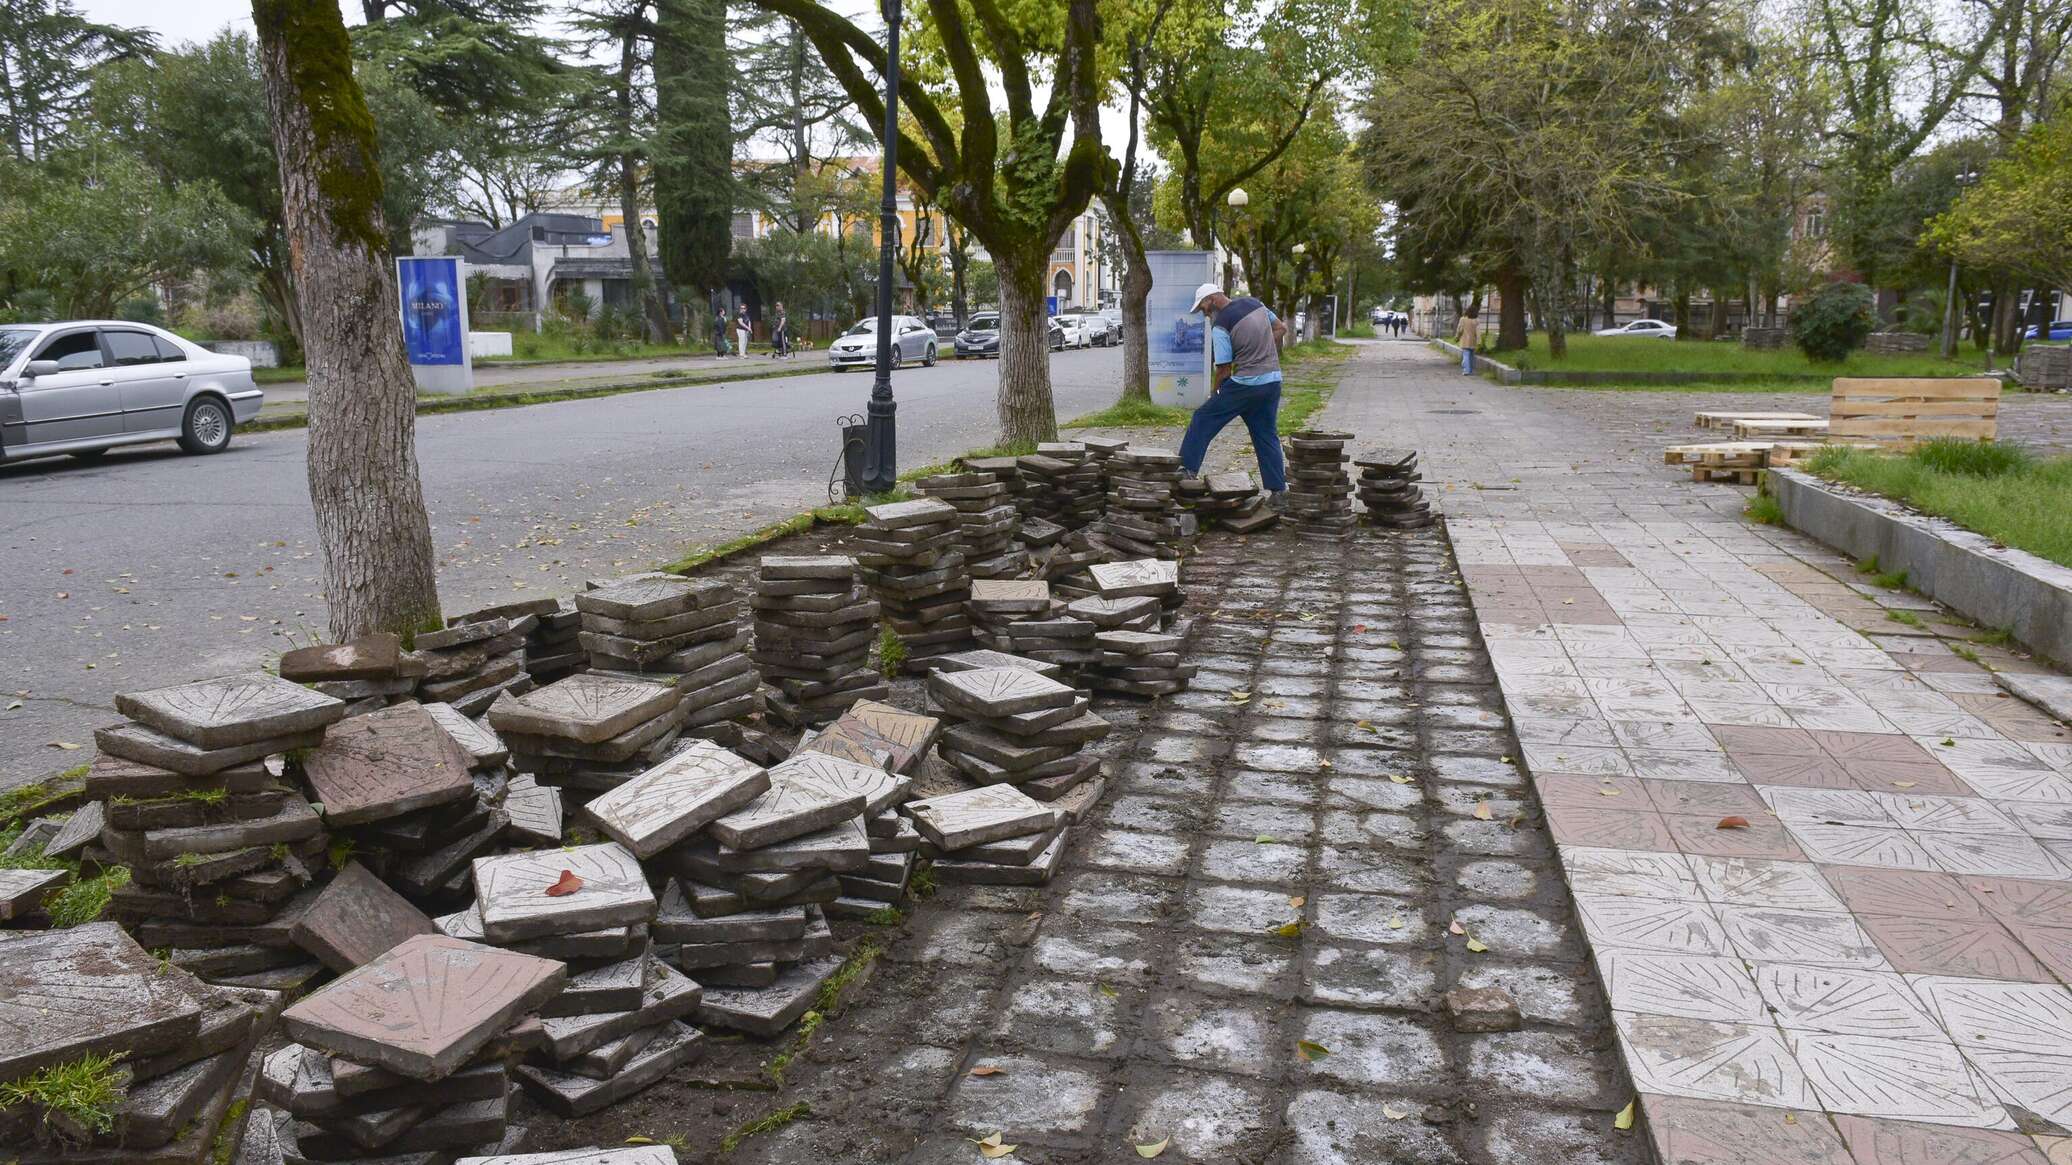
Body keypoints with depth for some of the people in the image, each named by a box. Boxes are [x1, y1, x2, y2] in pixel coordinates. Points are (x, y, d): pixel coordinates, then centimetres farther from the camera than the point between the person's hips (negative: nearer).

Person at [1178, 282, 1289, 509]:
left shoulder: (1221, 325, -13)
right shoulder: (1254, 303, 8)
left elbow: (1224, 370, -11)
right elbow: (1281, 328, 19)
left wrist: (1213, 392, 6)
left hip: (1245, 385, -7)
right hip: (1273, 380, 7)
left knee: (1202, 420, 7)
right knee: (1267, 436, 13)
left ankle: (1188, 471, 8)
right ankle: (1279, 492, 11)